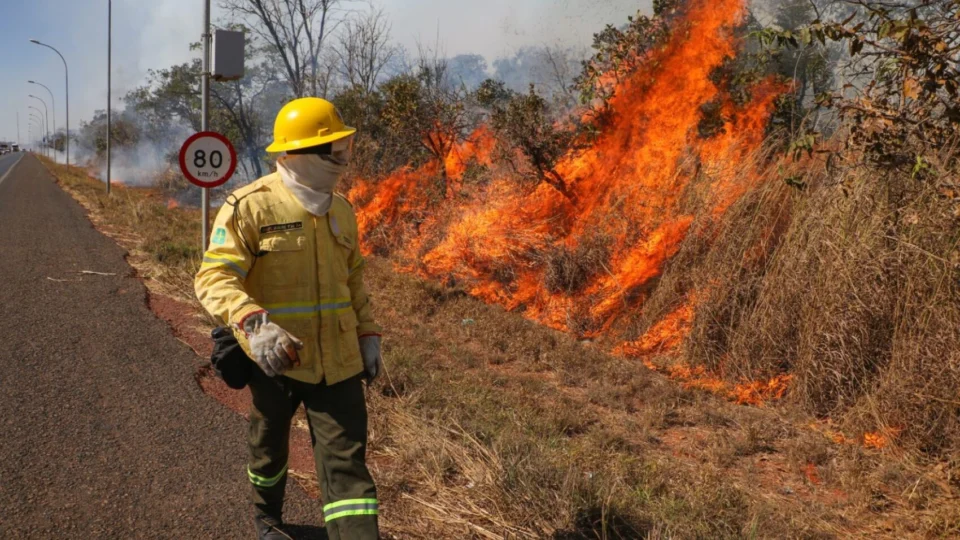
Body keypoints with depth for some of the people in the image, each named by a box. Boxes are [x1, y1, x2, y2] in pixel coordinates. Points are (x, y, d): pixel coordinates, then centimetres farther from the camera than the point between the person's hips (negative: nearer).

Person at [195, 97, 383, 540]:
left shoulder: (341, 210, 6)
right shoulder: (249, 206, -15)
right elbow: (213, 278, -22)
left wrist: (368, 334, 12)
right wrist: (252, 322, -38)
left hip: (338, 360, 3)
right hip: (275, 357, -3)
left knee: (347, 461, -3)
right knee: (269, 447, 21)